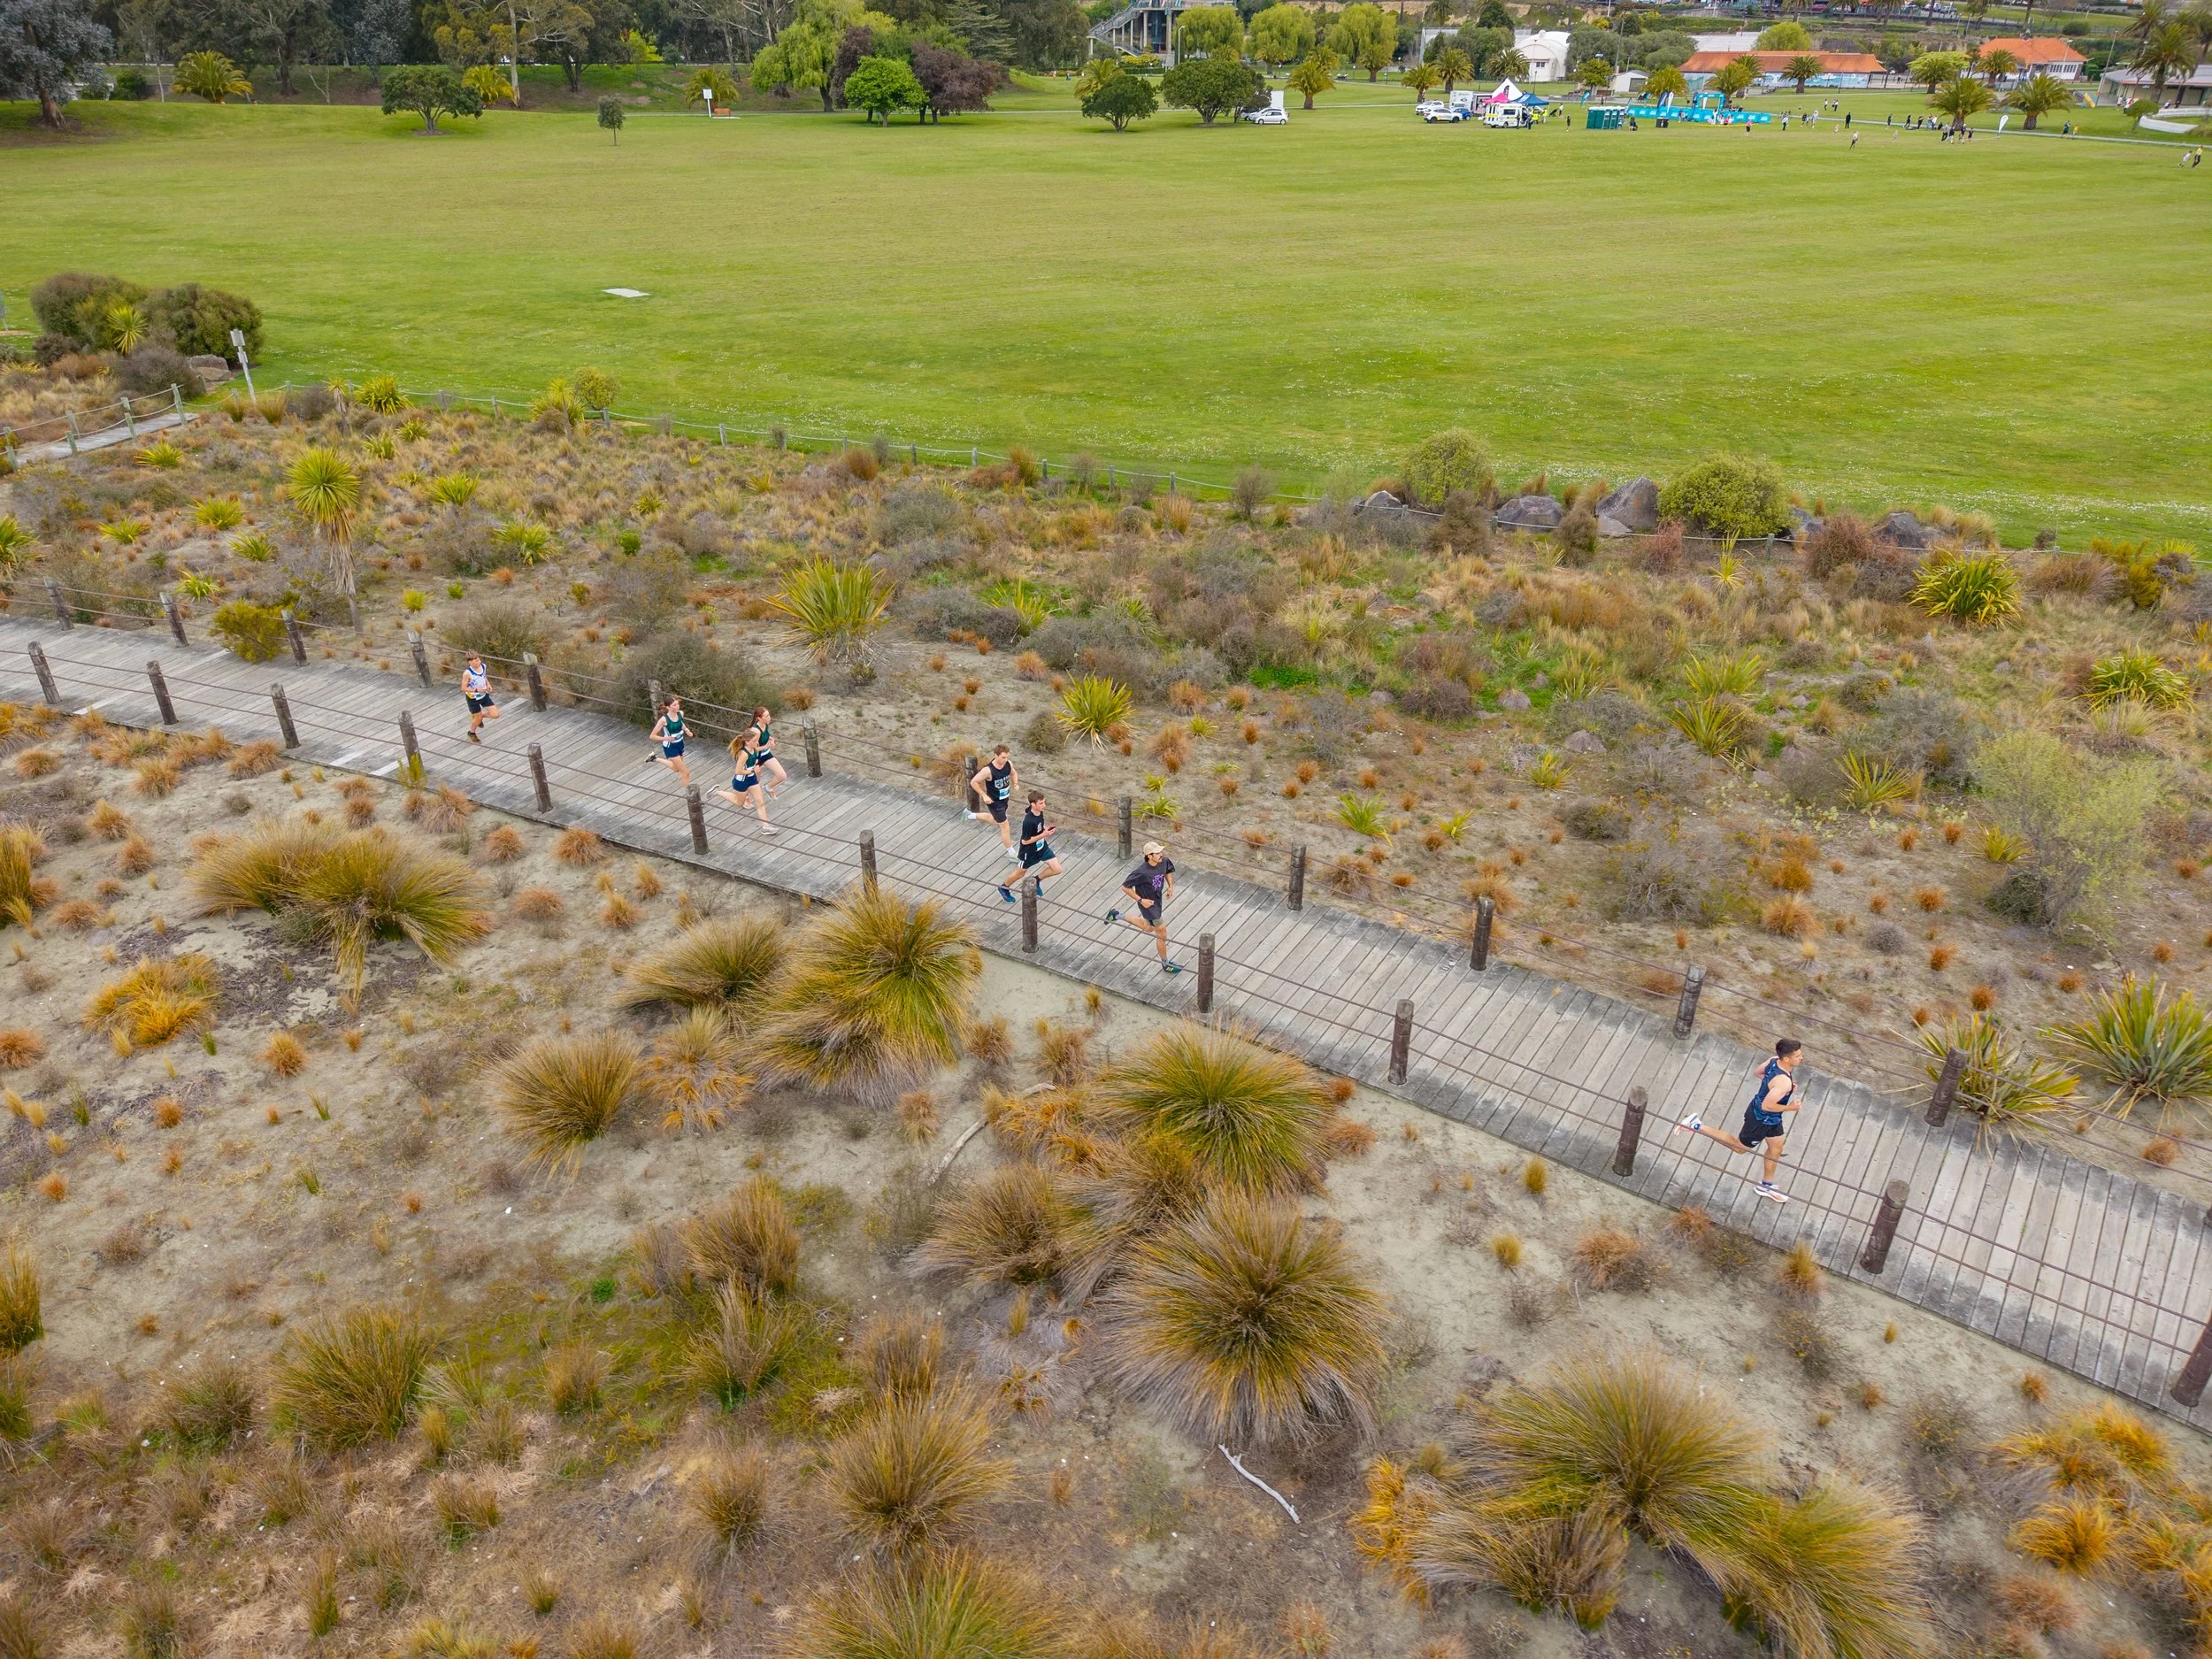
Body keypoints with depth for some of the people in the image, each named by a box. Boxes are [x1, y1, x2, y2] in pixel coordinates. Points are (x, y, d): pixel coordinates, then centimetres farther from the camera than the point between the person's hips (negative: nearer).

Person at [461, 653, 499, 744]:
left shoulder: (483, 666, -12)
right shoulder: (467, 673, -30)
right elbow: (463, 688, -22)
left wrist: (488, 684, -7)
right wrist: (476, 690, -33)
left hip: (484, 695, 5)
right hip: (473, 698, -5)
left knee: (495, 715, 0)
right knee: (478, 718, 11)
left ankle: (479, 716, 31)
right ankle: (471, 733, 42)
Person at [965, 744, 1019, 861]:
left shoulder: (1009, 764, -13)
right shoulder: (988, 770, -32)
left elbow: (1013, 773, 10)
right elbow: (973, 782, -19)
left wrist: (1015, 784, -9)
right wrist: (984, 795, -22)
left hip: (1005, 799, 7)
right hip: (994, 802, -7)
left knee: (997, 820, 31)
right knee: (1005, 827, 4)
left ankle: (971, 815, 52)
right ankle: (1011, 853, 24)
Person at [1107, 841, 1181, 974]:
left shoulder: (1164, 861, -16)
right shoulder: (1142, 872, -35)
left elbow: (1168, 871, 10)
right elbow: (1125, 887, -23)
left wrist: (1171, 886, -3)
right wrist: (1140, 900, -21)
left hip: (1158, 899, 8)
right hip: (1148, 903, -8)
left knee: (1148, 928, 30)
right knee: (1161, 932, 4)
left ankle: (1117, 915, 44)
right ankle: (1165, 965, 25)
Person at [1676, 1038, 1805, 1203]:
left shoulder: (1774, 1060, -13)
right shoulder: (1784, 1082, -39)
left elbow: (1759, 1072, 7)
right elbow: (1766, 1105, -34)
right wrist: (1790, 1108, -21)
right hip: (1761, 1120, -9)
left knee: (1777, 1148, 24)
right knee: (1740, 1147, 15)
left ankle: (1767, 1186, 42)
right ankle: (1698, 1126, 14)